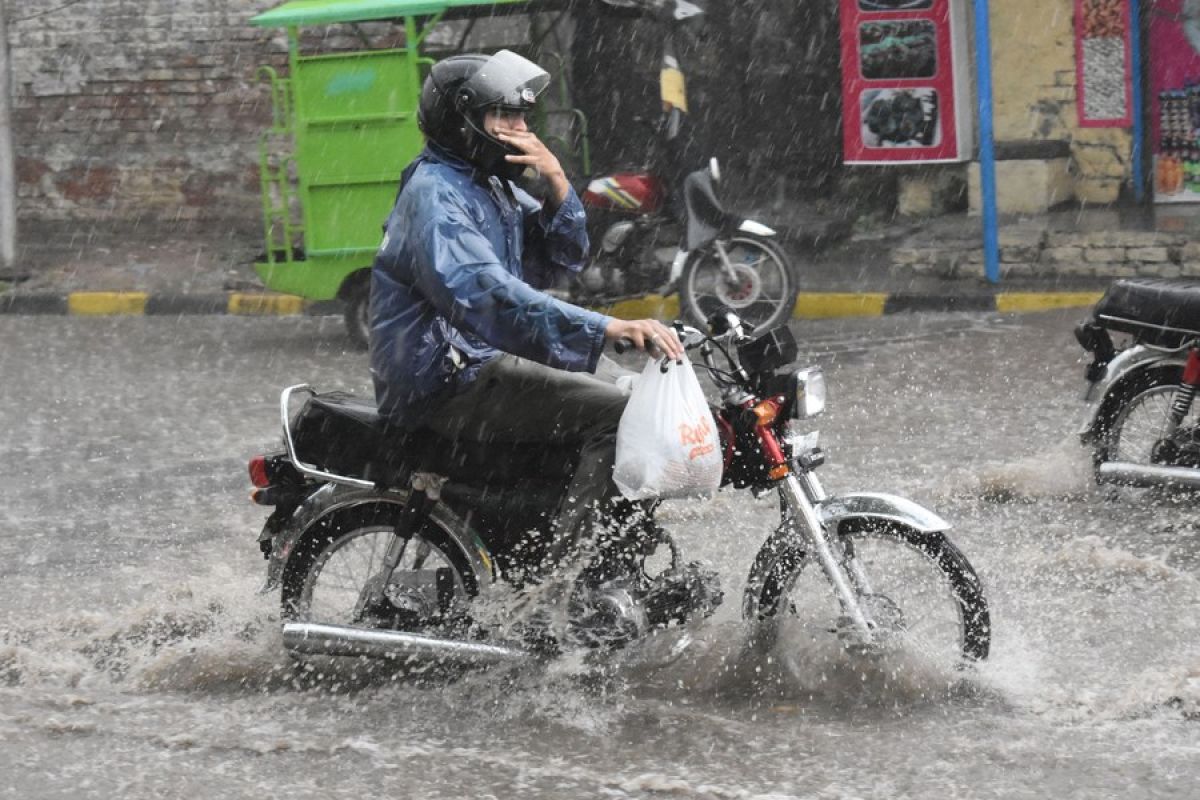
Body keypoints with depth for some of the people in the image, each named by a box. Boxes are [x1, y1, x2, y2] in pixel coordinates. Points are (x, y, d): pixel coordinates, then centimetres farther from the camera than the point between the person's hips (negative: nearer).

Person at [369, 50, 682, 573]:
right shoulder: (434, 193, -16)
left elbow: (563, 256, 18)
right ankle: (550, 566, -27)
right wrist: (610, 329, -39)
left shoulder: (493, 188, 17)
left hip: (484, 363, 11)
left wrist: (555, 182, -3)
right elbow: (486, 294, -31)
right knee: (615, 414, -21)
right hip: (448, 381, -11)